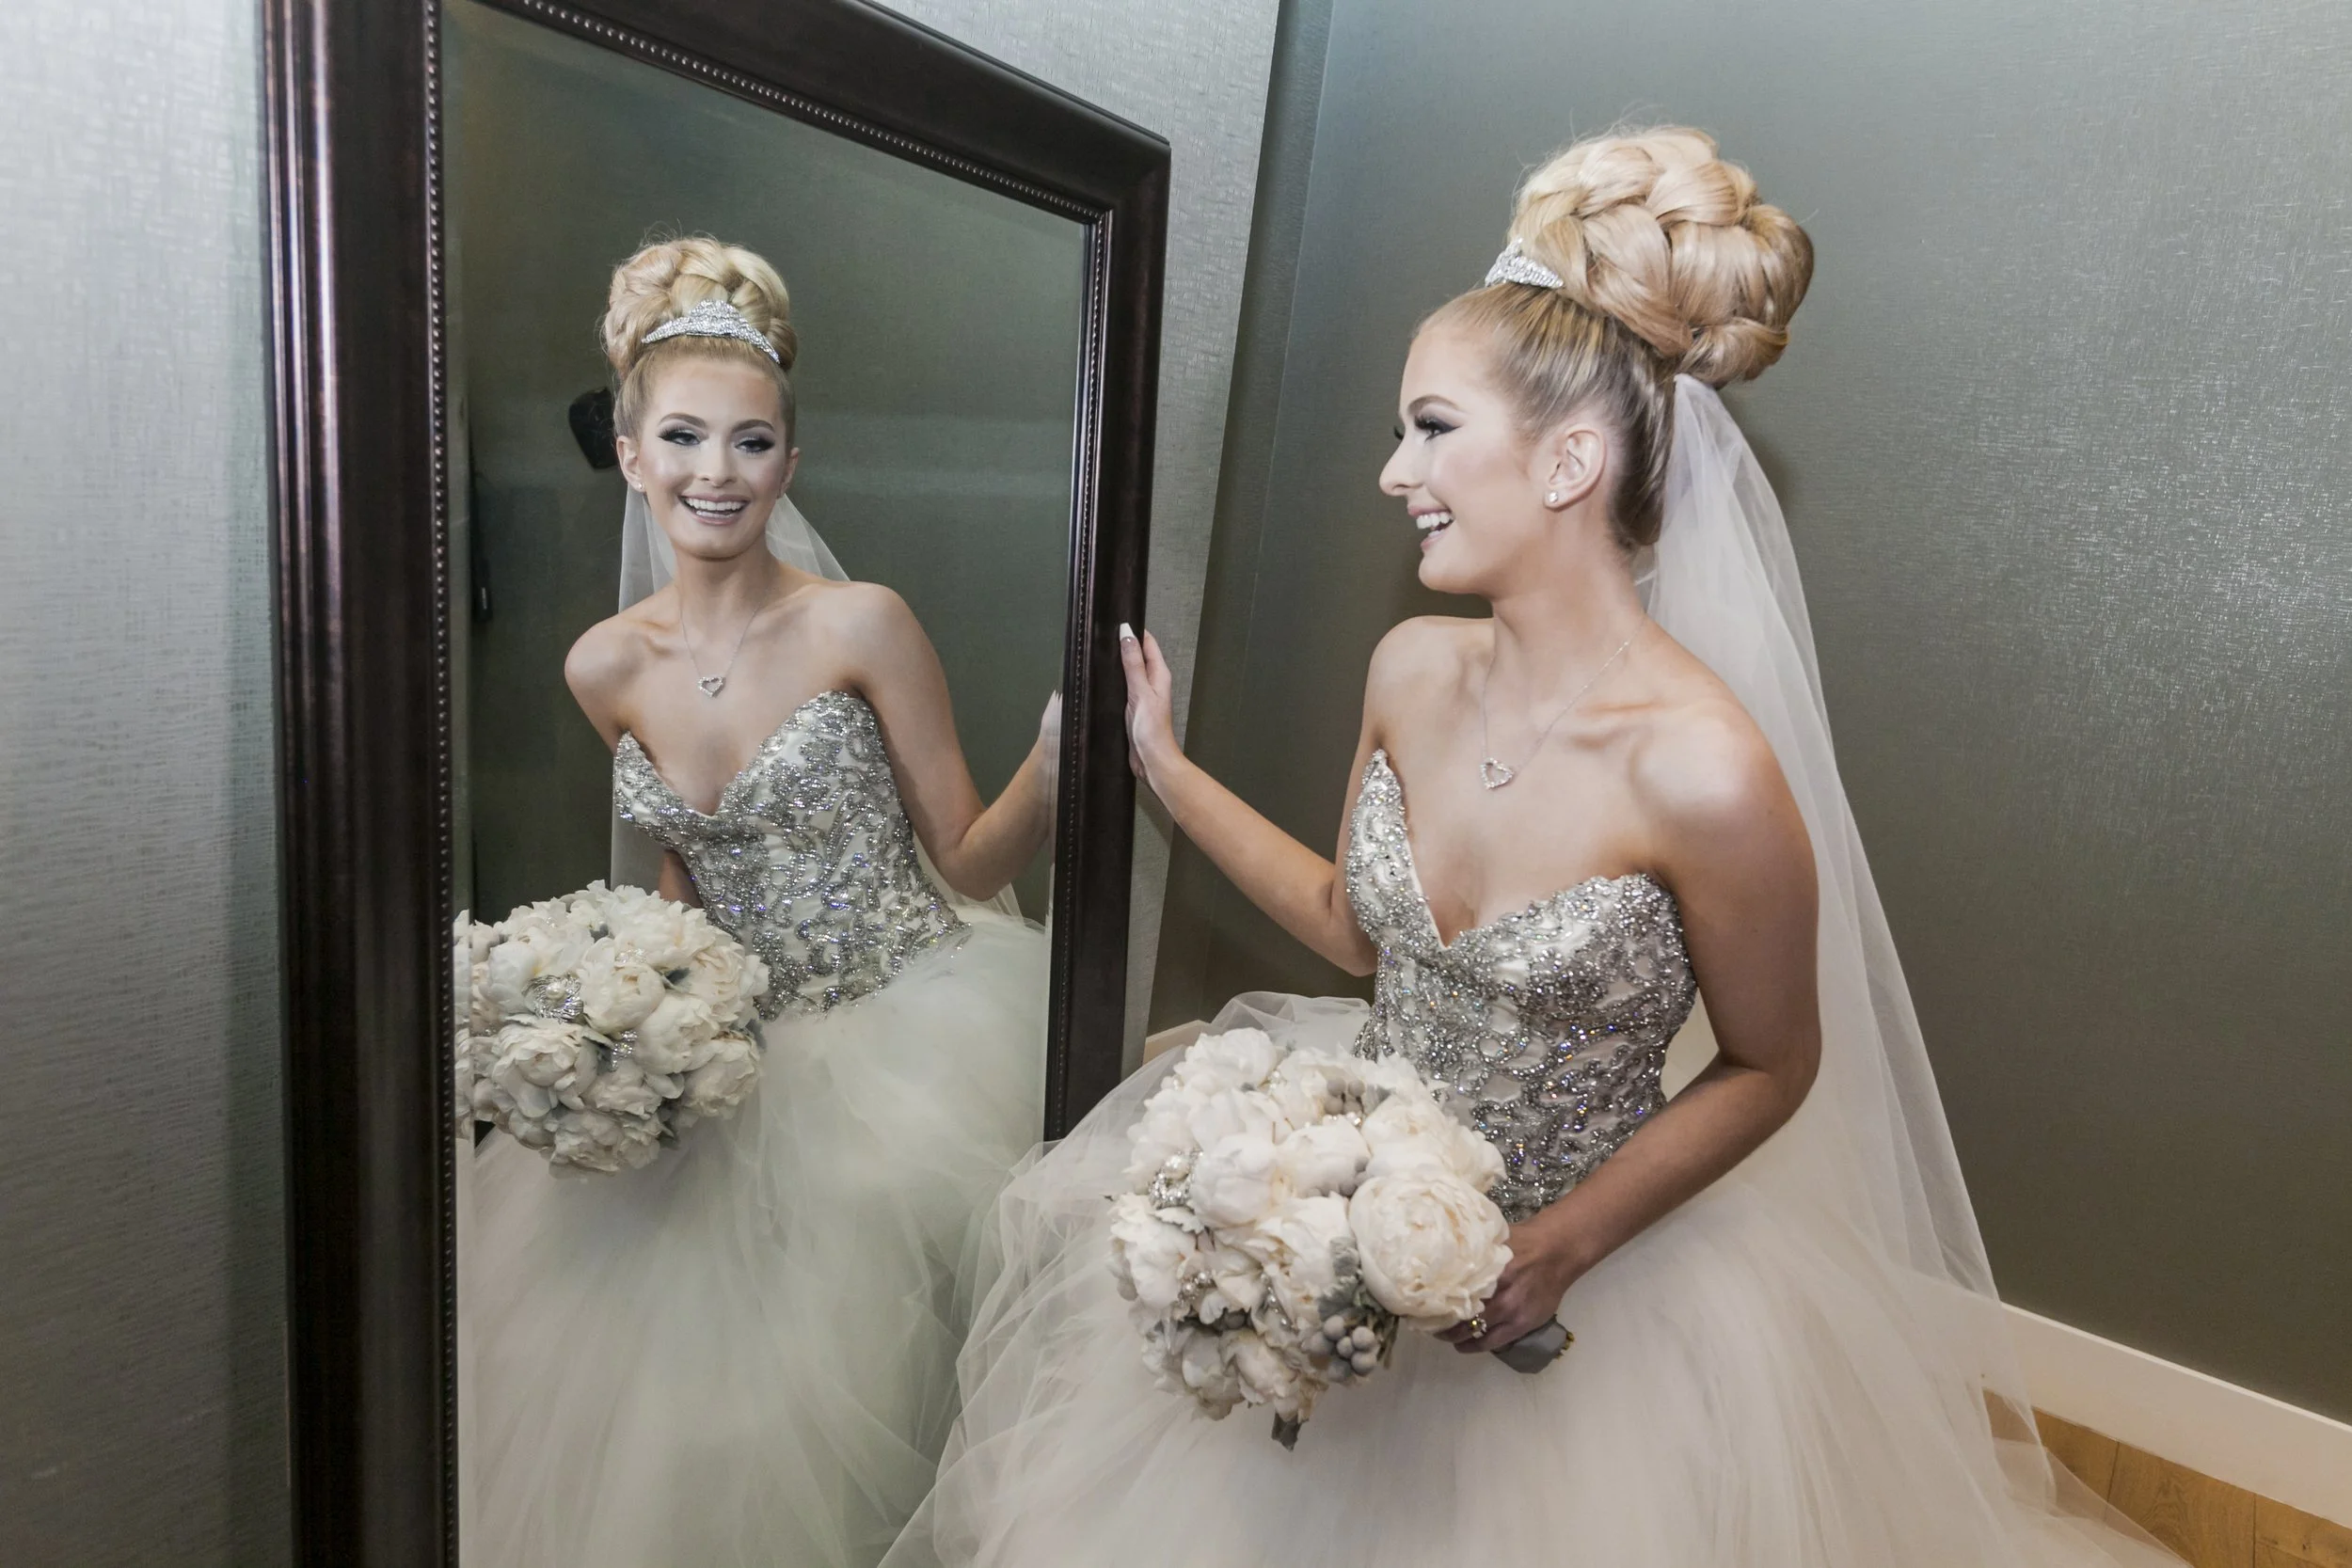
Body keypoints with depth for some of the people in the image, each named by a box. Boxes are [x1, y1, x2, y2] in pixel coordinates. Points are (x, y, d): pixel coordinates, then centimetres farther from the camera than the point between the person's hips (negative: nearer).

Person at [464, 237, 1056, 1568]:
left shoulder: (862, 625, -11)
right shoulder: (607, 667, 2)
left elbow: (972, 861, -8)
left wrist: (1055, 762, -24)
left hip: (906, 1027, -4)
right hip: (743, 1046, 5)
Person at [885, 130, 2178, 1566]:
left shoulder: (1703, 772, -27)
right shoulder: (1414, 670, -10)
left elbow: (1771, 1068, -12)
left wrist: (1566, 1245, -18)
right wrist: (1168, 771, 4)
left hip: (1579, 1275, -5)